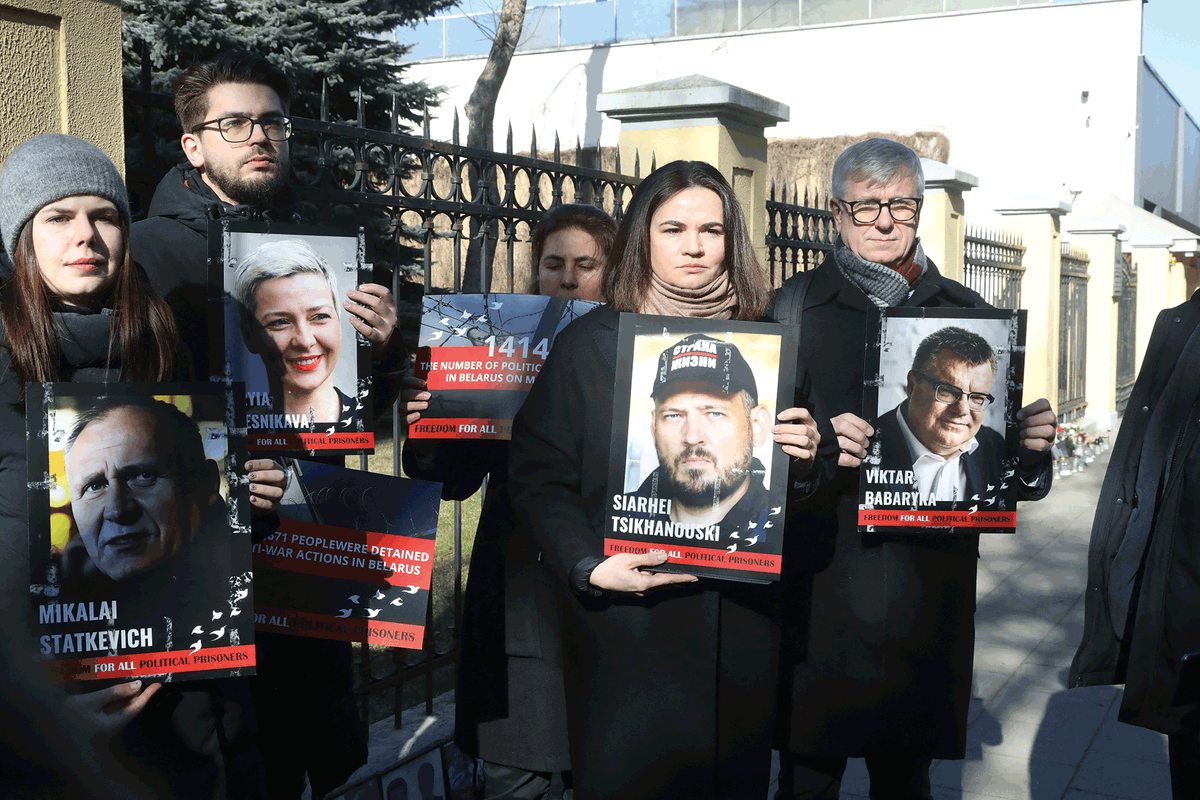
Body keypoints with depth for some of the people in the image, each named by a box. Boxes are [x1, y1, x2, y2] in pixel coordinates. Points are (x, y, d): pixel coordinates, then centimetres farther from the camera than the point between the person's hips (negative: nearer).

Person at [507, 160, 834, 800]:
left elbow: (806, 483, 12)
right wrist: (590, 567, -18)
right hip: (623, 621, -2)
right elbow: (537, 477, -5)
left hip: (740, 621, 3)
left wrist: (805, 459, -11)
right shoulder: (589, 343, -3)